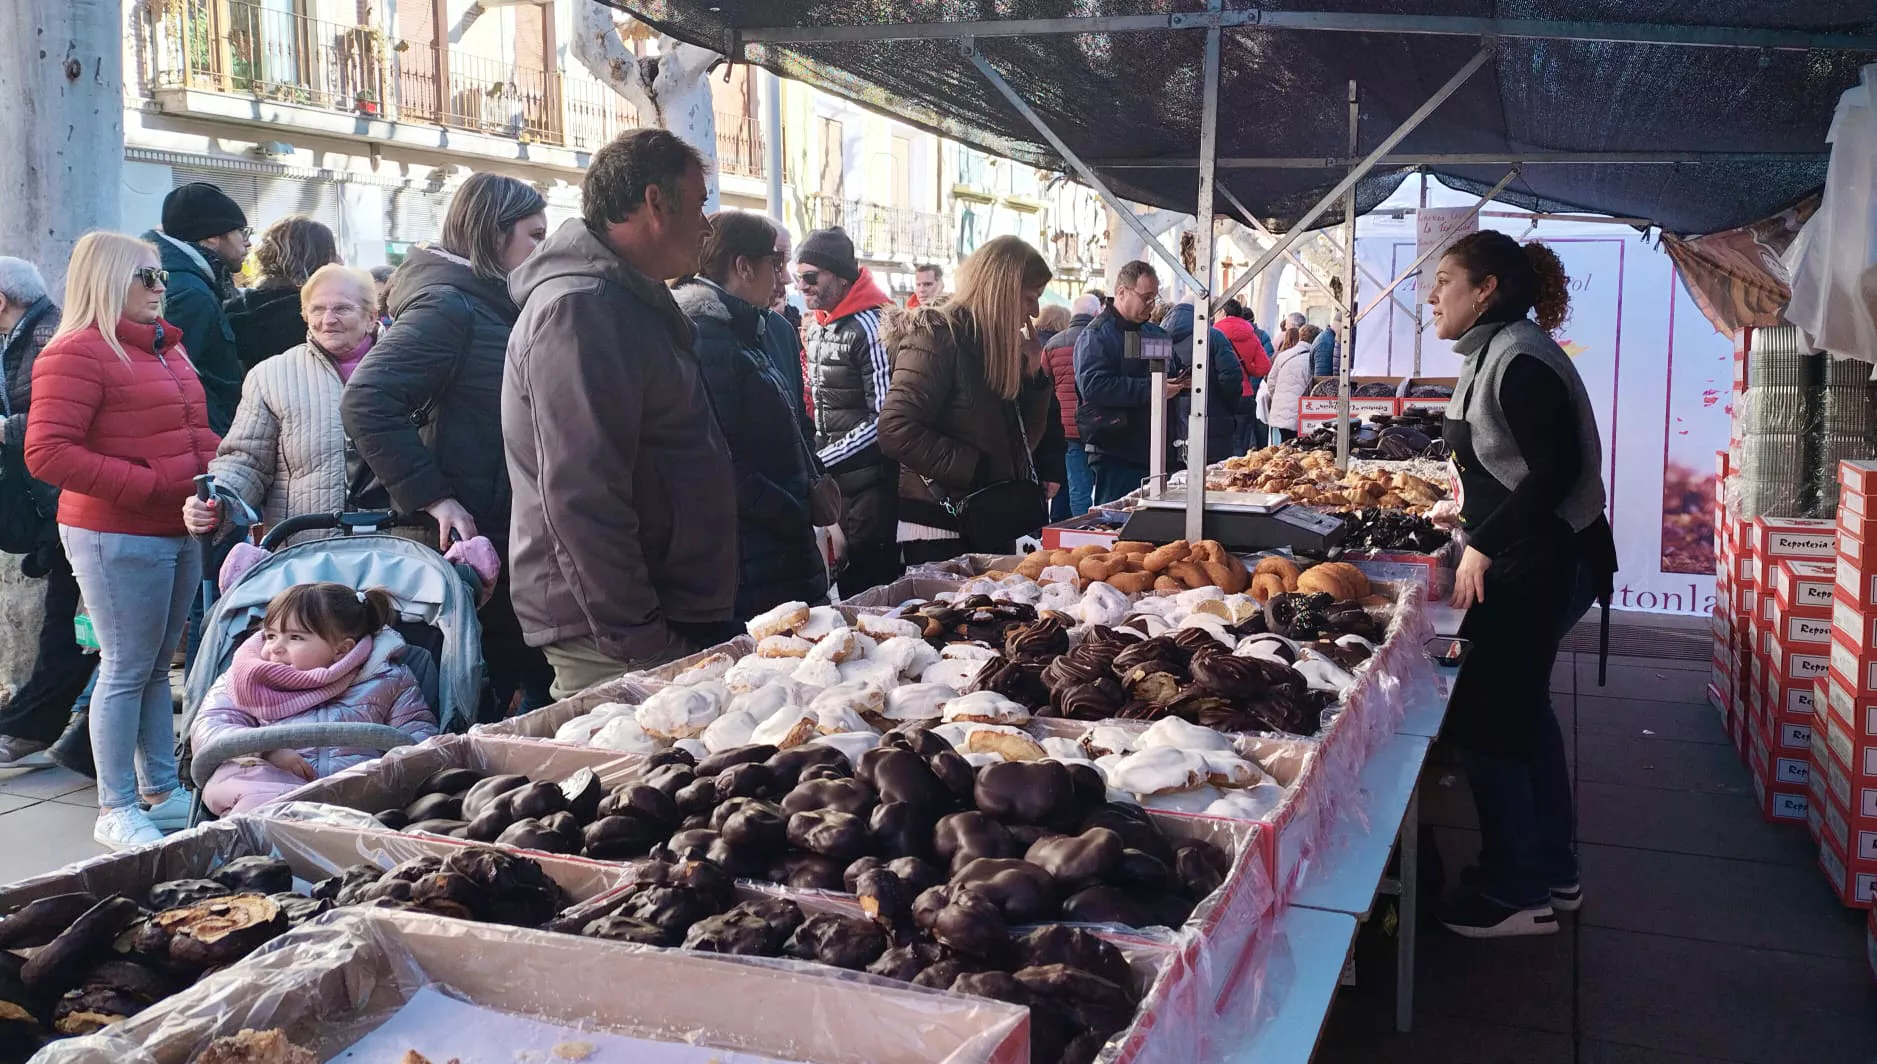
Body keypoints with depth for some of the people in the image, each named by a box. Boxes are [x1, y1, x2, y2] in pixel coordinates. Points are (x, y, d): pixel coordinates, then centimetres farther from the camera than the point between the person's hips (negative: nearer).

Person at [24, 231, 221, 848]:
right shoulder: (76, 353, -11)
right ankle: (117, 810, 9)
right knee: (126, 669, -1)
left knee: (159, 667, 15)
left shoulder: (165, 347, 15)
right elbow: (47, 453, -19)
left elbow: (195, 432, 27)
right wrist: (146, 485, -21)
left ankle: (162, 790, 25)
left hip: (181, 531, 8)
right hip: (118, 537, -8)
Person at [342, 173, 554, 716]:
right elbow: (365, 402, -24)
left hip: (513, 543, 9)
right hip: (474, 540, -9)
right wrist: (433, 497, -23)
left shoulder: (498, 308, 15)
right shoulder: (447, 306, -13)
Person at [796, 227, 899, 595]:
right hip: (832, 482, 8)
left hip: (869, 484, -8)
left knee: (870, 587, -1)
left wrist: (820, 462, -17)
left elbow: (884, 419, -18)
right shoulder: (817, 327, 12)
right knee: (843, 591, 14)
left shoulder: (870, 327, -14)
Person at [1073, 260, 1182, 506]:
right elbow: (1093, 385, -22)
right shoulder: (1096, 335, -7)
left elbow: (1170, 373, 34)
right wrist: (1149, 389, -23)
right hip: (1113, 452, -8)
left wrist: (1178, 382, 8)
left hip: (1151, 449, 8)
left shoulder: (1155, 334, 19)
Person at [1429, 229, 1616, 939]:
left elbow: (1555, 472, -24)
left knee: (1484, 721, -3)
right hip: (1525, 558, 11)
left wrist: (1484, 548, -22)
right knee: (1522, 708, 18)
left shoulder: (1521, 361, -19)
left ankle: (1516, 893, 10)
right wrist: (1472, 522, 18)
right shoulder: (1496, 354, 12)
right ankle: (1553, 872, 31)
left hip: (1536, 565, -11)